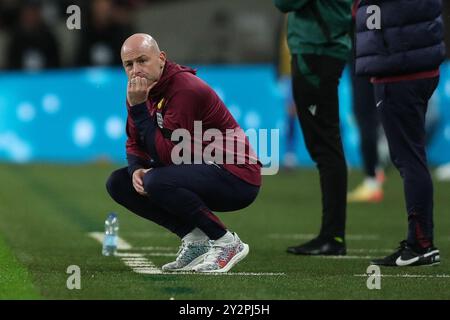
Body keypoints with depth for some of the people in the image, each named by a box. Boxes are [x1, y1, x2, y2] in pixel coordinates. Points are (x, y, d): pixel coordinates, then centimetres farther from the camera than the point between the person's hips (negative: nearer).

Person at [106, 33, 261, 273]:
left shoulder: (185, 89, -22)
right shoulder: (145, 91, 5)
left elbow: (167, 155, -25)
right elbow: (134, 143, 14)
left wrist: (138, 107, -24)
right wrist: (137, 169, -9)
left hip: (238, 179, -9)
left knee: (156, 182, -32)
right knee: (118, 183, 3)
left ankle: (227, 243, -16)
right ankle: (194, 240, 1)